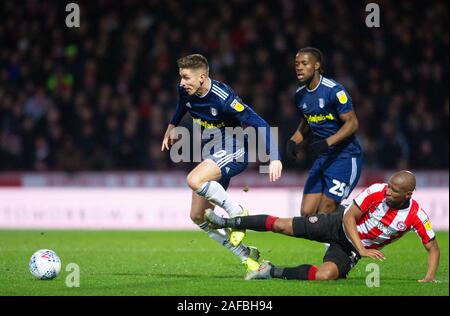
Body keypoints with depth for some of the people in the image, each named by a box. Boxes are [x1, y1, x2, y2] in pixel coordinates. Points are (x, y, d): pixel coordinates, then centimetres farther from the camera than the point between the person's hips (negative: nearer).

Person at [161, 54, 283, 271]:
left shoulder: (223, 98, -26)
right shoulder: (186, 91, -4)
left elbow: (261, 125, -25)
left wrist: (274, 158, -32)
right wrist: (172, 126, 25)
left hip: (234, 151, -9)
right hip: (213, 154, 9)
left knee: (194, 180, -35)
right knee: (198, 216, 5)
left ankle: (237, 213, -16)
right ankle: (245, 254, 13)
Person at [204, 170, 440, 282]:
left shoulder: (416, 217, -23)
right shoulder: (376, 192, -24)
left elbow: (433, 247, -12)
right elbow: (349, 218, -17)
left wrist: (430, 276, -27)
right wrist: (362, 249, -28)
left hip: (349, 251, 0)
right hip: (340, 226, 0)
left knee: (324, 275, -29)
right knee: (281, 225, -5)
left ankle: (274, 272, -10)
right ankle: (226, 222, 11)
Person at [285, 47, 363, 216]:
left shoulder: (334, 90, -16)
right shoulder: (300, 94, 8)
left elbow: (352, 123, -16)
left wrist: (327, 142, -26)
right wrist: (293, 142, 5)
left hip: (345, 156, -8)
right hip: (322, 158, 8)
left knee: (325, 213, -13)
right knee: (306, 213, 2)